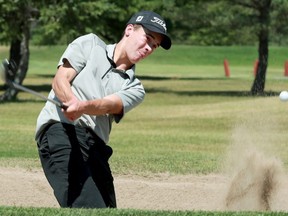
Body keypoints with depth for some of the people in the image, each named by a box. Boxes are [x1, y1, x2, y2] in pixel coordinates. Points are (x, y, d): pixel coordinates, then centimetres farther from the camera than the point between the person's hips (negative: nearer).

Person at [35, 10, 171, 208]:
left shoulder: (134, 89, 21)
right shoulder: (90, 44, 15)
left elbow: (107, 105, -2)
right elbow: (60, 80, 1)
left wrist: (82, 107, -26)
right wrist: (72, 100, -23)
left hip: (96, 147, 6)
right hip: (60, 128, -6)